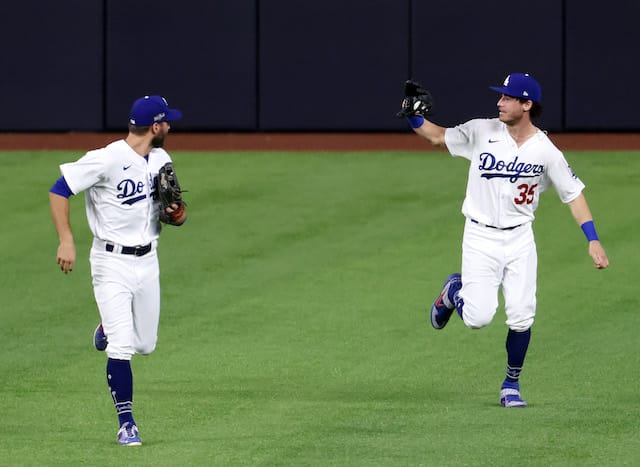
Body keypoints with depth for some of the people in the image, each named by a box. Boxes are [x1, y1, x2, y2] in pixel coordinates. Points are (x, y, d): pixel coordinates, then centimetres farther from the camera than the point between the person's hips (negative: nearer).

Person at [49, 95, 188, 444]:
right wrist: (66, 241, -22)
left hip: (147, 260, 6)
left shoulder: (161, 160, 5)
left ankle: (108, 330, 46)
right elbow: (58, 191, -14)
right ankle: (126, 422, -1)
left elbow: (175, 215, 15)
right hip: (112, 262, -6)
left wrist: (179, 215, -10)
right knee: (121, 348, -12)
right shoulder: (107, 160, -17)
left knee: (145, 345, 13)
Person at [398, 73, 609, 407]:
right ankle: (454, 291, 24)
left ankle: (511, 385, 15)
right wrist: (413, 115, -12)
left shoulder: (546, 152, -5)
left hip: (520, 239, 1)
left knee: (521, 318, -6)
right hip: (480, 237, -1)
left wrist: (593, 240, -7)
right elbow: (437, 137, 7)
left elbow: (573, 194, 0)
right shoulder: (481, 132, -5)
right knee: (478, 317, -12)